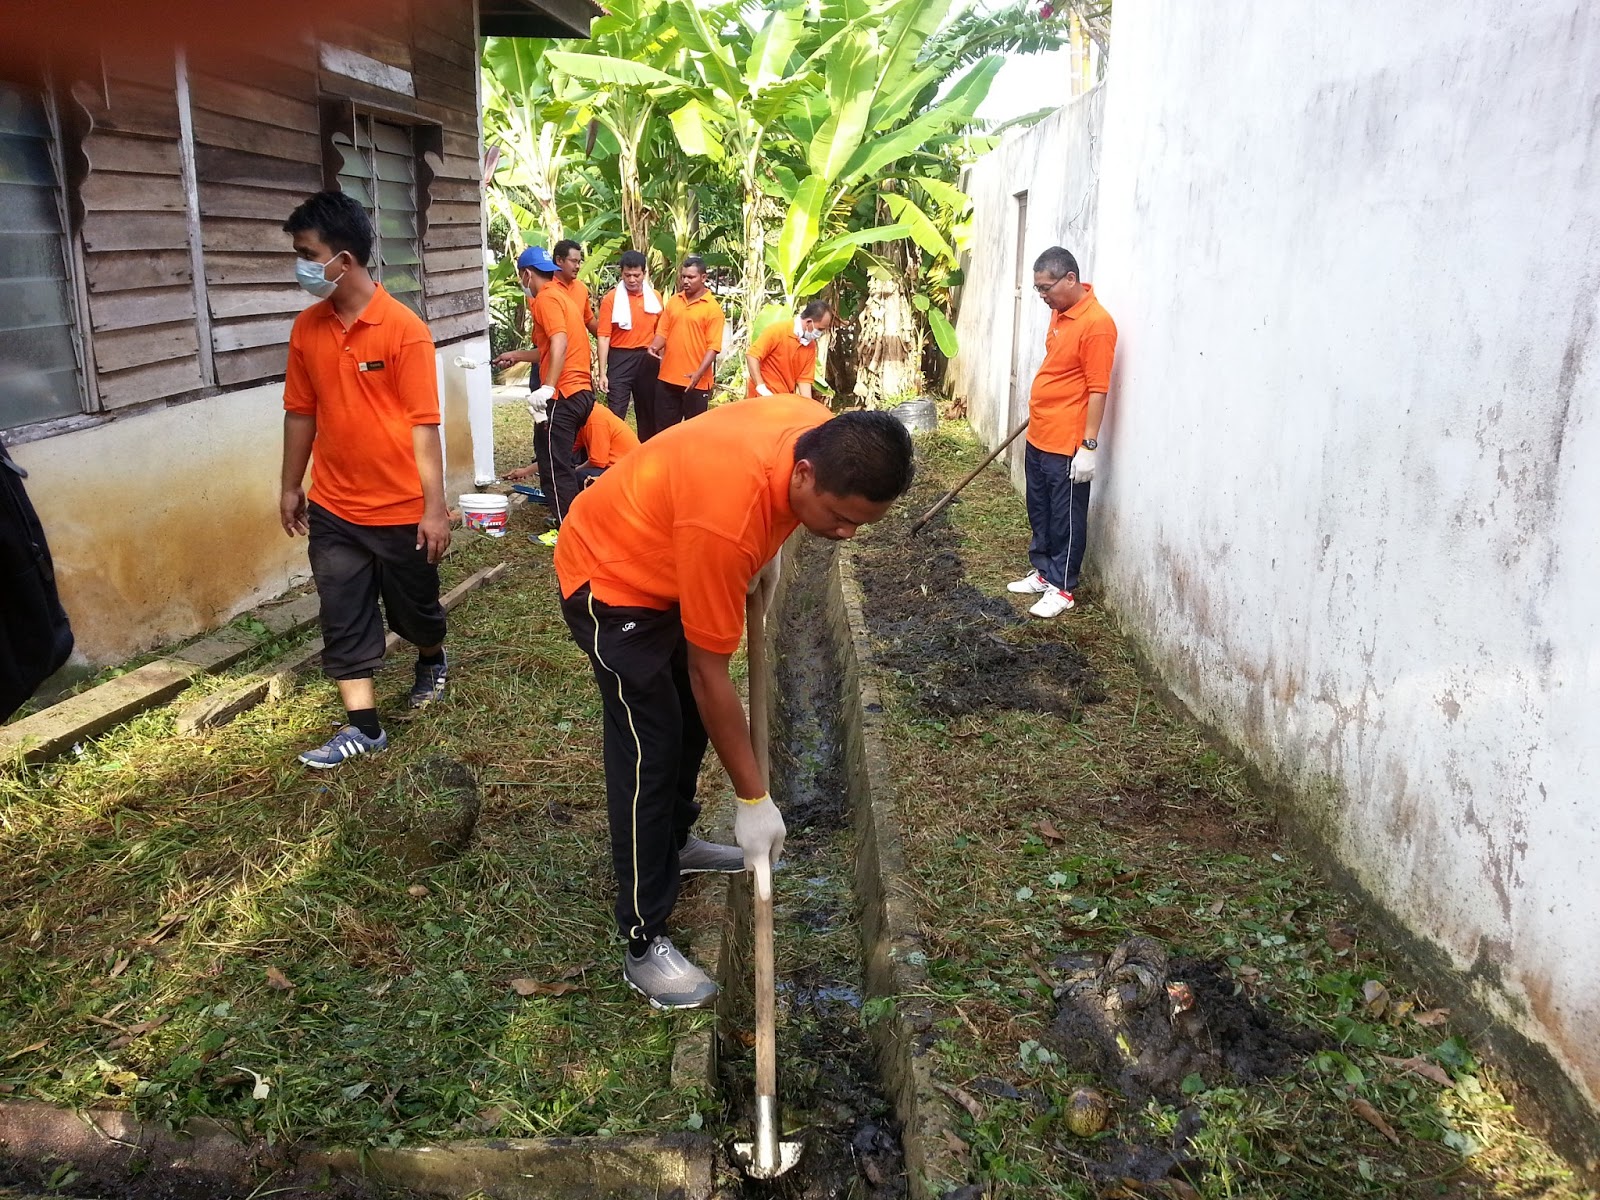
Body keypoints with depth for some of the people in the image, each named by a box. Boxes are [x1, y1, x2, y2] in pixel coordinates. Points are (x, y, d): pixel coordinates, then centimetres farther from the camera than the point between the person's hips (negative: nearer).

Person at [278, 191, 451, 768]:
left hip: (400, 508, -4)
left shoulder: (404, 329, -15)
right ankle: (364, 726, 13)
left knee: (414, 606, 15)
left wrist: (434, 507, -16)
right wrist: (290, 487, 13)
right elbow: (301, 412, 10)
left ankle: (432, 662, 46)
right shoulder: (307, 328, 1)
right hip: (332, 508, 4)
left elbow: (424, 424, -15)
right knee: (343, 617, 4)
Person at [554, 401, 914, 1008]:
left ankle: (673, 844, 41)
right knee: (651, 749, -9)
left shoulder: (823, 433, -20)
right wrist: (754, 799, -23)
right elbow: (710, 676, -32)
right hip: (610, 578, -8)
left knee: (691, 721, 18)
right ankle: (644, 945, 0)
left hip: (665, 562, 9)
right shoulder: (726, 519, -42)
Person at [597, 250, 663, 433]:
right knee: (615, 413, -7)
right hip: (620, 359, -4)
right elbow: (604, 336, -8)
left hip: (647, 359, 4)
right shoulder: (611, 298, -6)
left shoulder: (654, 297, 5)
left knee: (649, 412, 13)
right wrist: (602, 373, -13)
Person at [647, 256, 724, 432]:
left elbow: (713, 346, -11)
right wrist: (655, 347, -12)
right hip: (668, 378, 5)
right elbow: (663, 332, 11)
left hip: (696, 381, -5)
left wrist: (699, 373, -23)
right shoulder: (673, 301, 9)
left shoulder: (712, 308, -7)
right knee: (664, 428, 12)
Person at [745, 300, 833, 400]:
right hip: (763, 397, -6)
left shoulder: (811, 346, 4)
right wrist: (761, 388, -24)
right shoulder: (777, 330, -13)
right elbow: (752, 356, -16)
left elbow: (804, 378, 5)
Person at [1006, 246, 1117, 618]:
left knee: (1066, 519, 4)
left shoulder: (1096, 323, -19)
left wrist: (1089, 446, -20)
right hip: (1039, 438, 9)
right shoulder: (1059, 313, 8)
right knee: (1039, 513, 18)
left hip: (1067, 445, -9)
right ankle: (1043, 572, 32)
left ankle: (1061, 588, 14)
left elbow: (1097, 390, -20)